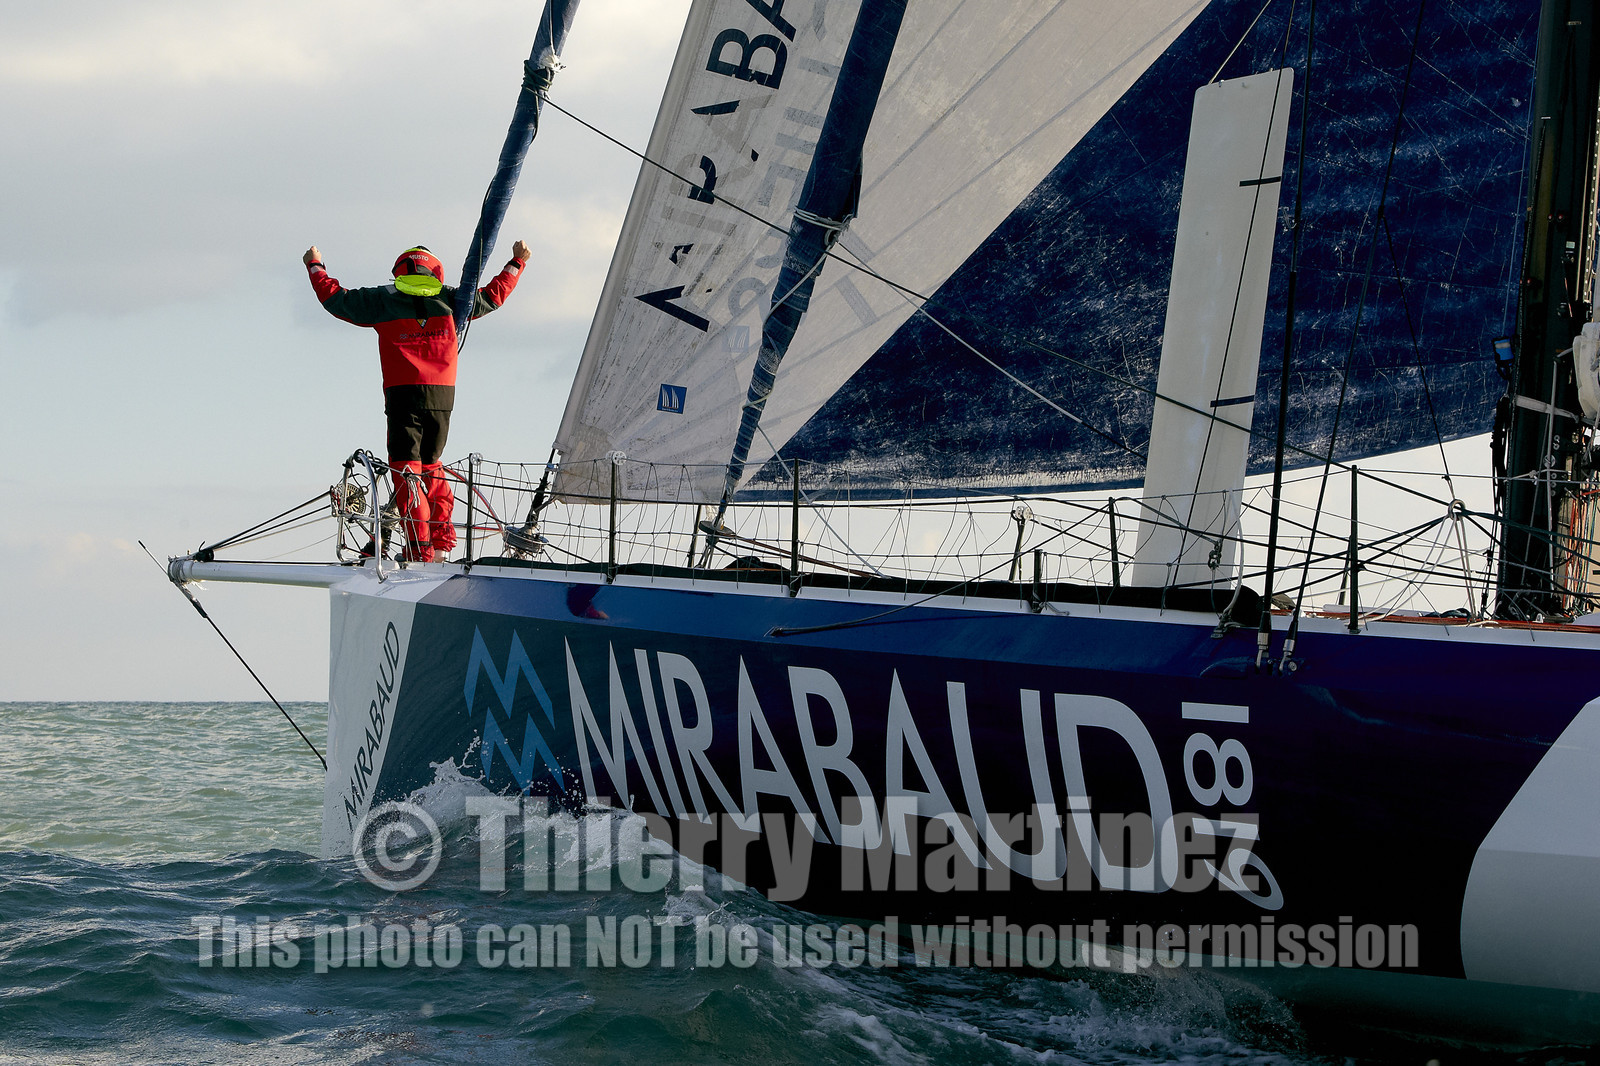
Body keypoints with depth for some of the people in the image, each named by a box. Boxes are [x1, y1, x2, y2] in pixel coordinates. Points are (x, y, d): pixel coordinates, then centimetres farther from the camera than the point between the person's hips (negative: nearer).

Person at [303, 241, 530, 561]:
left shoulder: (382, 300, 5)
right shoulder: (449, 300, 11)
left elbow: (334, 297, 12)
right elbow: (493, 295, 23)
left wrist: (315, 266, 29)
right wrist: (517, 262, 36)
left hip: (403, 395, -3)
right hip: (443, 398, 3)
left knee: (406, 470, -3)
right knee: (430, 465, 19)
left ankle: (420, 549, -10)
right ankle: (443, 539, 17)